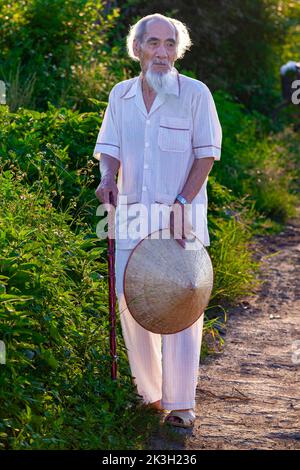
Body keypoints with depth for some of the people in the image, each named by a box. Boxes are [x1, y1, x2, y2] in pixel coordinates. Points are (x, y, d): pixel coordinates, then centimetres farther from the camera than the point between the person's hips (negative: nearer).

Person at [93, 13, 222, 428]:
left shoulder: (195, 94, -3)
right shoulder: (121, 95, 9)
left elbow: (206, 154, -4)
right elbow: (110, 149, 11)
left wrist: (182, 204, -14)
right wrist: (107, 178, -12)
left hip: (181, 217, -4)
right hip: (133, 215, 4)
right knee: (131, 301, 6)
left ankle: (180, 403, 1)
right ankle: (149, 391, 21)